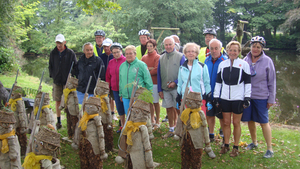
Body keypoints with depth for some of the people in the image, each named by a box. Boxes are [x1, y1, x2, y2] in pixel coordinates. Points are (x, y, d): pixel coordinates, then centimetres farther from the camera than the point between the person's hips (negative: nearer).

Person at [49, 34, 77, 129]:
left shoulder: (70, 53, -2)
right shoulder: (53, 53, 6)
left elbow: (75, 66, 0)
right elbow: (50, 66, 16)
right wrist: (52, 75, 5)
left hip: (68, 81, -3)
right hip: (57, 81, 3)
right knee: (57, 101, 6)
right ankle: (58, 121, 15)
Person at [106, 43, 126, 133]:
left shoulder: (126, 61, -6)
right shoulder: (111, 62, 9)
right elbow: (108, 76, 14)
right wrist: (108, 88, 9)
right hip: (115, 89, 5)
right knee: (119, 108, 13)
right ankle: (122, 125, 27)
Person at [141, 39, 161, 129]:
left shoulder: (157, 57, -5)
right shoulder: (144, 57, 11)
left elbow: (156, 70, -15)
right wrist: (149, 68, -11)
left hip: (154, 82, -5)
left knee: (156, 102, 2)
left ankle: (157, 122, 13)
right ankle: (152, 119, 24)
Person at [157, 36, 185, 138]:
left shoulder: (180, 57, -3)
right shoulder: (161, 58, 10)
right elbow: (159, 75, 11)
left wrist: (175, 82, -17)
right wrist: (160, 90, 7)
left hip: (177, 88, -4)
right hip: (165, 89, 4)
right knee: (169, 108, 10)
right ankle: (171, 130, 22)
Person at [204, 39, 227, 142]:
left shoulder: (225, 61, -11)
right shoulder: (207, 60, 4)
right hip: (208, 94, 5)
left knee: (222, 117, 7)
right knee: (209, 115, 15)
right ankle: (211, 135, 31)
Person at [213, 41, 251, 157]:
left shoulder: (244, 64, -2)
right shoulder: (222, 64, 8)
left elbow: (248, 82, -1)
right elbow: (218, 82, 10)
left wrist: (247, 98, -7)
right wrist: (216, 97, 7)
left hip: (238, 98, -3)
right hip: (225, 98, 3)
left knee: (236, 123, 6)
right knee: (226, 122, 9)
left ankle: (236, 147, 19)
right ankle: (226, 145, 23)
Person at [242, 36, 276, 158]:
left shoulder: (267, 61, -5)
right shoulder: (245, 60, 1)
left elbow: (272, 81, -1)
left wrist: (271, 99, -2)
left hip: (261, 96, -3)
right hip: (246, 96, 3)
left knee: (264, 122, 2)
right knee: (250, 120, 13)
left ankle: (270, 149, 14)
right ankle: (254, 142, 33)